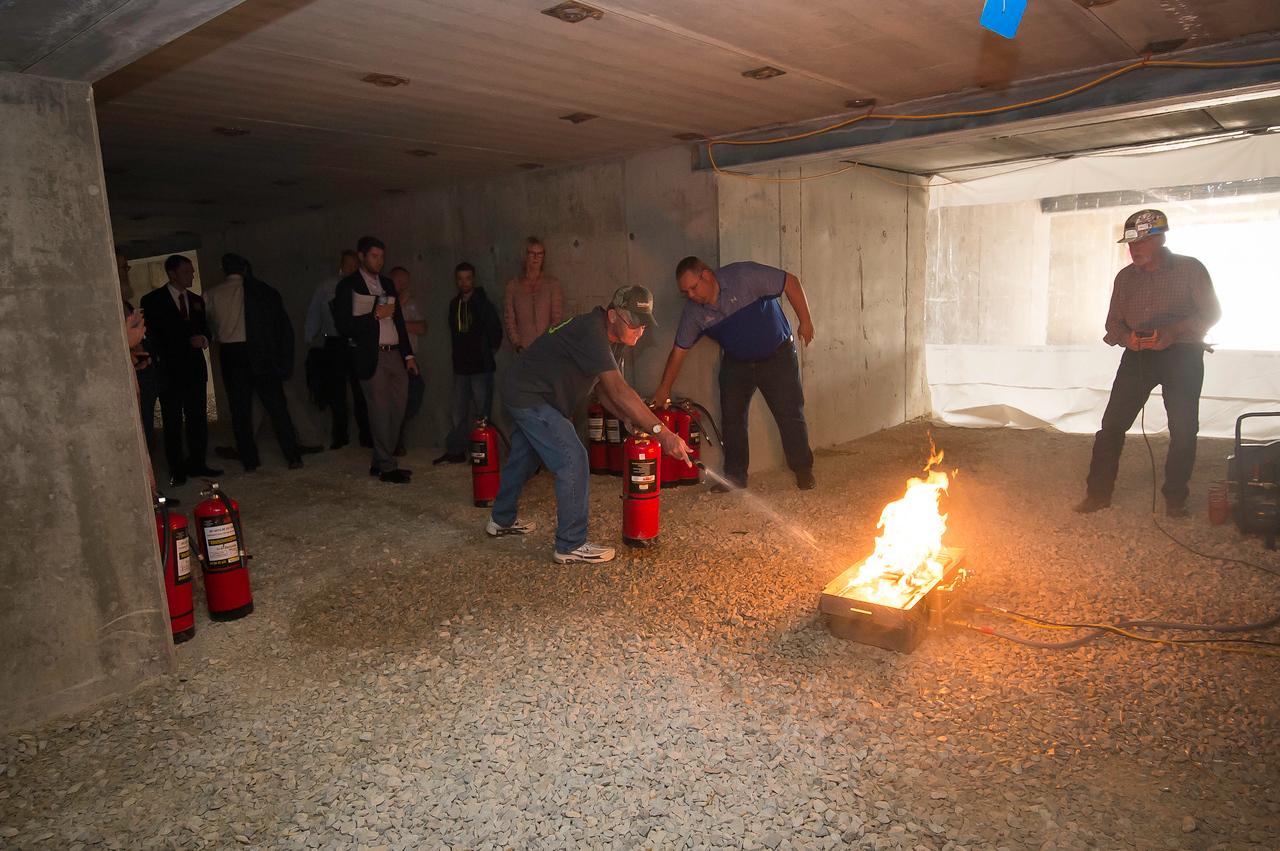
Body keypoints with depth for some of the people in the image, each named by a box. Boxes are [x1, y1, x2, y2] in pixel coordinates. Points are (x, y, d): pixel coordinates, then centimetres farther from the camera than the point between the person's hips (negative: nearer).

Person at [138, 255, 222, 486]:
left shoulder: (196, 300, 13)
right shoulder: (152, 300, -1)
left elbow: (205, 330, 18)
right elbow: (150, 336, -2)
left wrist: (203, 339, -6)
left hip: (195, 370, 4)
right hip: (169, 371, -4)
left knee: (198, 419, 6)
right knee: (172, 423, 1)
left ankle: (197, 464, 15)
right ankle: (176, 470, 6)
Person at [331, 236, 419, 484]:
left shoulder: (387, 284, 18)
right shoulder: (348, 286, 0)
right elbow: (344, 326, -8)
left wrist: (408, 354, 15)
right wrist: (375, 315, -12)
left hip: (395, 355, 6)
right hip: (372, 357, -6)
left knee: (397, 410, 6)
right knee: (380, 412, -4)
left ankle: (381, 462, 17)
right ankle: (386, 466, 4)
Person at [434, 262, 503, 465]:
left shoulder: (483, 303, -5)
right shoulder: (454, 304, 12)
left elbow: (496, 331, -5)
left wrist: (488, 351, -1)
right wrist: (458, 351, 15)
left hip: (481, 366, -6)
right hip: (461, 366, 6)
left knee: (483, 411, -3)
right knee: (459, 412, 9)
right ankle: (456, 451, 15)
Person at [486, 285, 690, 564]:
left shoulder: (606, 335, 3)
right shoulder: (592, 332, -29)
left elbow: (607, 391, 4)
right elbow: (618, 390, -38)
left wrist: (637, 422, -10)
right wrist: (661, 431, -43)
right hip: (529, 397, -10)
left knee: (522, 458, 24)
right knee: (573, 460, -13)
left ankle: (501, 521, 45)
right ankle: (571, 546, -5)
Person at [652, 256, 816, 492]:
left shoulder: (744, 276, -24)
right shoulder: (694, 311, -10)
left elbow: (791, 282, -17)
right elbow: (679, 349, -4)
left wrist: (805, 320, -16)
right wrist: (664, 388, -4)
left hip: (777, 356, -4)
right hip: (736, 364, 4)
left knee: (790, 414, -5)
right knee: (731, 417, 2)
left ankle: (803, 470, 10)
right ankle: (735, 475, 14)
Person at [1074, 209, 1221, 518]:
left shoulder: (1190, 269, -2)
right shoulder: (1125, 277, 8)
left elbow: (1211, 312, -3)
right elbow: (1113, 321, 13)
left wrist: (1172, 332, -21)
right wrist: (1126, 337, -11)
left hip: (1182, 354, -3)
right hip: (1138, 354, 3)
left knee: (1183, 430, -1)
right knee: (1112, 423, -5)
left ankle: (1175, 499, 14)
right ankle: (1099, 493, 2)